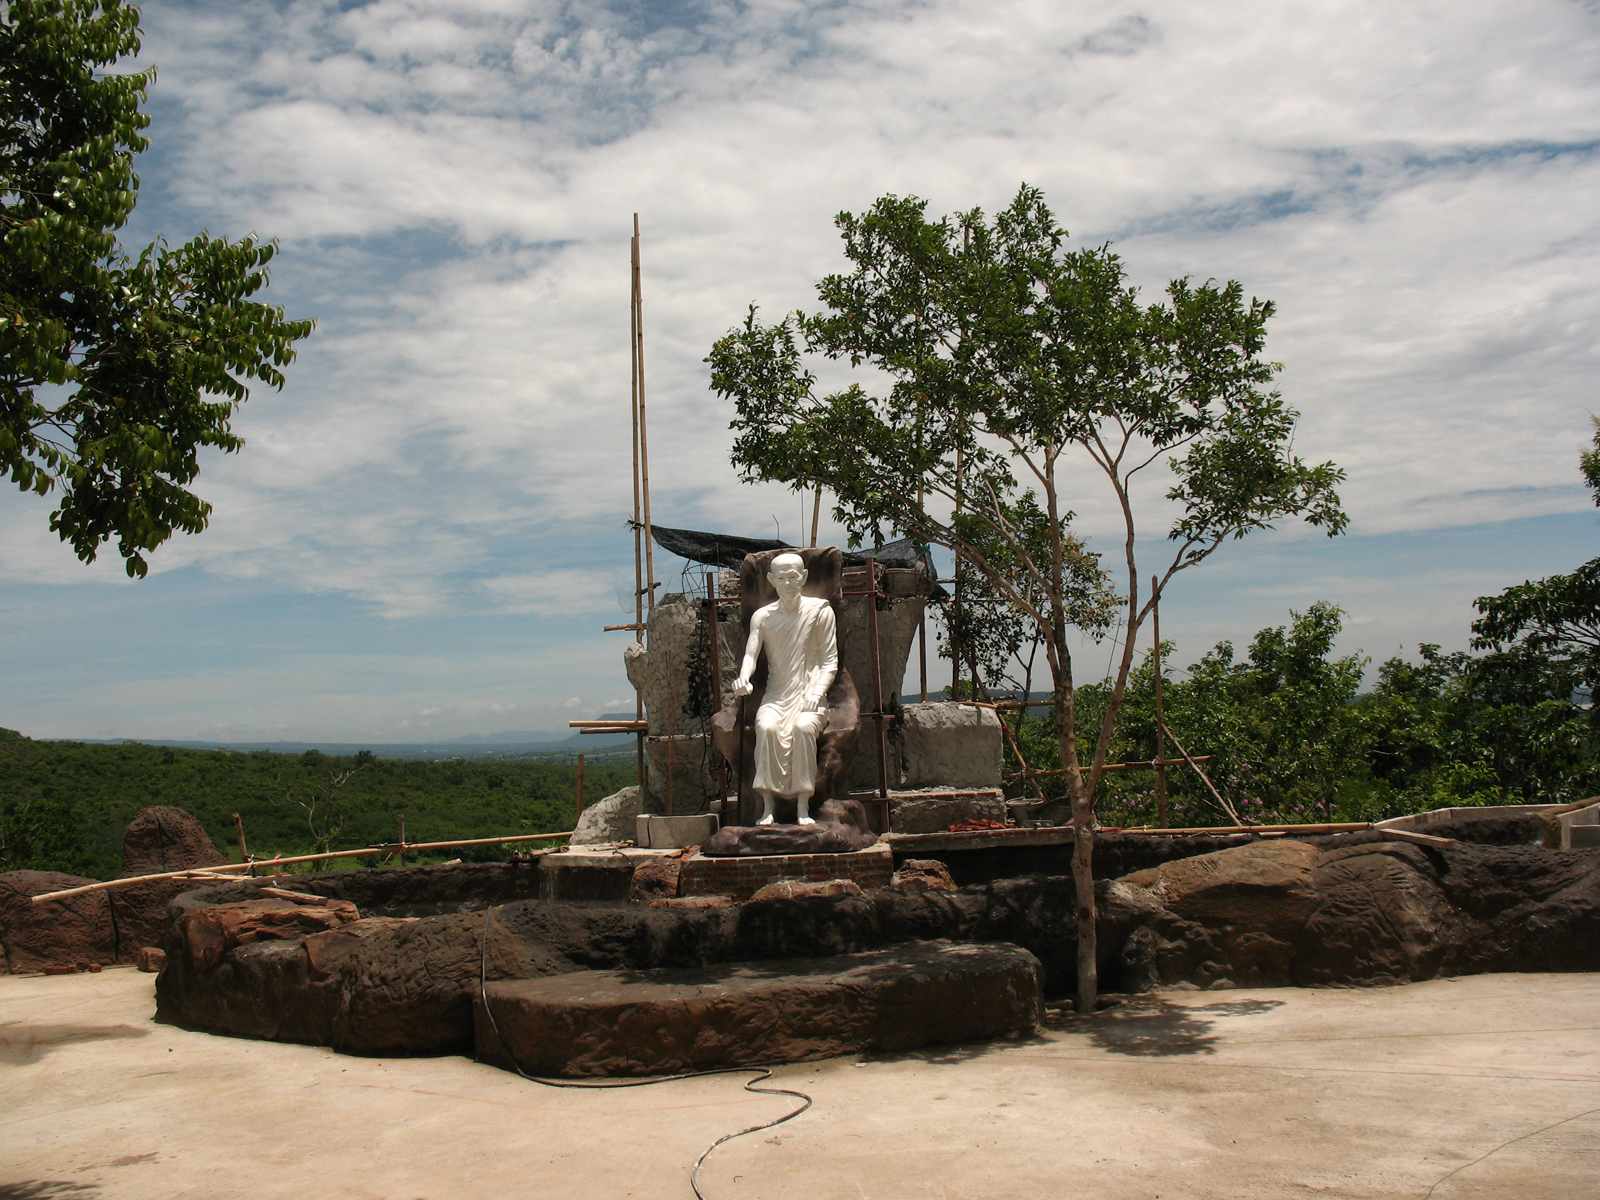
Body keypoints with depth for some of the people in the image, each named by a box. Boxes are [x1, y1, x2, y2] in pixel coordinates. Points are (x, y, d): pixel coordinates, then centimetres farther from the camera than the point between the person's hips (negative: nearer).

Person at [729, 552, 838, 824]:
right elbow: (751, 653, -4)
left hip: (809, 695, -1)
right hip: (776, 696, 1)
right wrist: (743, 679, -27)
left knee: (803, 726, -35)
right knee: (766, 727, -32)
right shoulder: (763, 616, 9)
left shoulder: (820, 611, 3)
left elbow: (830, 661, 1)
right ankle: (767, 806, -29)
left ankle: (803, 807, -29)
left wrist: (817, 691, -16)